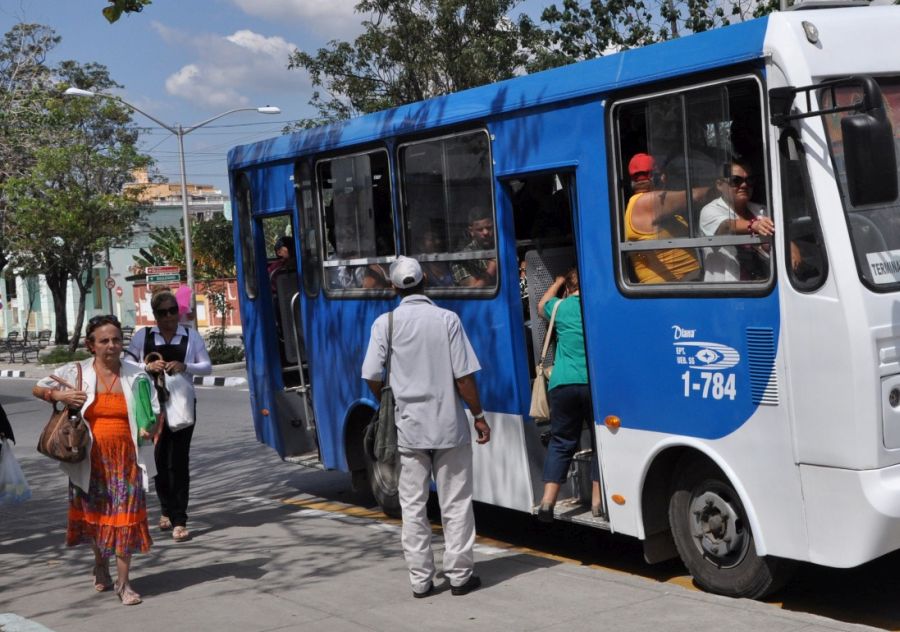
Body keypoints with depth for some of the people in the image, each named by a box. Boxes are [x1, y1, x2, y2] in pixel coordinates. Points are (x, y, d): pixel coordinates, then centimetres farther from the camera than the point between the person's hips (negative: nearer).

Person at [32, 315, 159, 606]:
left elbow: (154, 411, 7)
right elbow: (37, 388, 7)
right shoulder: (76, 373, -1)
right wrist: (59, 395, -13)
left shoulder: (136, 375, 0)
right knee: (95, 513, 15)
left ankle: (123, 582, 5)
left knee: (125, 515, -5)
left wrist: (151, 429, -14)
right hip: (91, 459, 1)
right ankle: (100, 563, 41)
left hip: (125, 458, -1)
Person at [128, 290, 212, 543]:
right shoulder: (142, 336, 4)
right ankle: (167, 510, 29)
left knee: (179, 462, -6)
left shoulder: (191, 336, 4)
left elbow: (207, 366, 6)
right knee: (159, 460, 7)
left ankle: (179, 521, -4)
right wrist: (148, 367, -14)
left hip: (182, 405, -1)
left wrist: (185, 366, -13)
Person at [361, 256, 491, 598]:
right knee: (455, 503, 9)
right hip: (449, 426, -1)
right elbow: (464, 375, -7)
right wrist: (478, 415, 4)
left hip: (408, 428, 1)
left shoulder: (385, 323, -3)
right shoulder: (446, 319, -6)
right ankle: (459, 575, 13)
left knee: (413, 506, 9)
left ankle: (420, 579, 11)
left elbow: (372, 377, -4)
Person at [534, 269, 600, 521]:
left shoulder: (560, 306, 10)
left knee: (561, 442, 8)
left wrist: (557, 282, 45)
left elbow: (542, 306, 32)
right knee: (601, 441, 9)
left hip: (562, 384, 2)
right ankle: (597, 500, 7)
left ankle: (548, 500, 1)